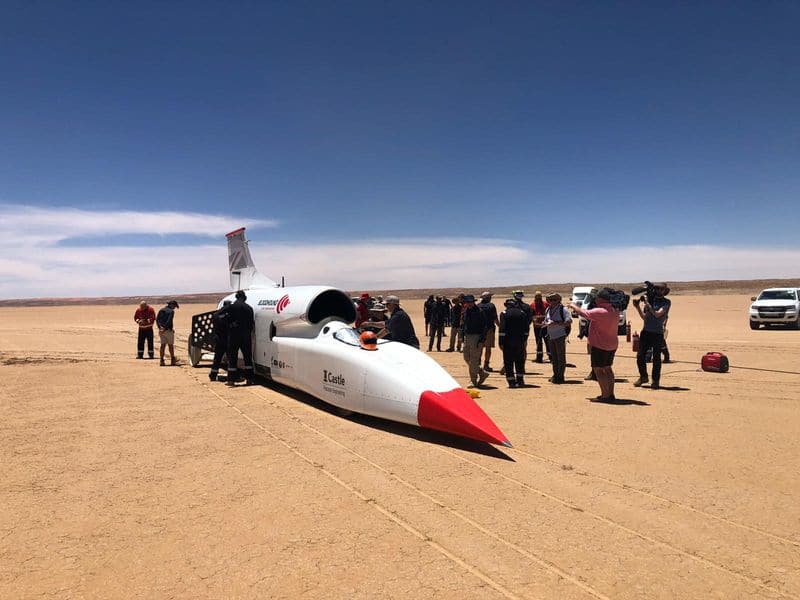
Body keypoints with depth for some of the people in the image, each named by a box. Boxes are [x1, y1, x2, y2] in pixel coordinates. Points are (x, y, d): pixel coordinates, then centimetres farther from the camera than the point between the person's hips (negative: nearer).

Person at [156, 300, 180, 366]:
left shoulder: (161, 310, 13)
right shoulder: (171, 311, -9)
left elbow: (157, 319, 4)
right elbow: (169, 321, -19)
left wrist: (160, 327, -8)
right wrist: (164, 329, -18)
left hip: (161, 330, 6)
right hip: (168, 330, -6)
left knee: (163, 345, 7)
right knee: (171, 345, 4)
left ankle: (161, 360, 2)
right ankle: (172, 360, 10)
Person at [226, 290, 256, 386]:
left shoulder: (232, 307, -7)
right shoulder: (249, 308, 3)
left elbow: (229, 321, -5)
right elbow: (252, 323, 5)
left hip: (234, 335, -3)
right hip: (246, 335, 3)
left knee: (232, 357, 3)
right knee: (247, 357, 10)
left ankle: (231, 379, 2)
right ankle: (249, 378, 10)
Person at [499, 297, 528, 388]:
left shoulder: (504, 314, -5)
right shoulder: (522, 313, 6)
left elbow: (502, 329, -12)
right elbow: (526, 328, 7)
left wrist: (501, 342, -9)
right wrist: (524, 340, 14)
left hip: (508, 341, -3)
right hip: (520, 341, 3)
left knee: (508, 362, 3)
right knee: (520, 361, 14)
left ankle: (511, 382, 0)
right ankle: (520, 380, 12)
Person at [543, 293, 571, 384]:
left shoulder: (563, 309, -10)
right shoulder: (548, 310, 11)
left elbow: (569, 322, -19)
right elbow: (545, 322, 19)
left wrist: (556, 323, -26)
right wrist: (546, 323, -5)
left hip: (560, 336, -7)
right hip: (551, 336, 7)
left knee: (561, 357, -1)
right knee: (553, 357, 14)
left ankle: (560, 376, 5)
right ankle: (555, 375, 25)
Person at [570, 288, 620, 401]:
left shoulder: (599, 312, -22)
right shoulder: (615, 311, 5)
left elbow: (583, 313, -16)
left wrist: (574, 306, 4)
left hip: (600, 345, -8)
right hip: (613, 345, 9)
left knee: (598, 370, -1)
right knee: (607, 369, 19)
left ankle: (605, 395, -3)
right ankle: (611, 394, 22)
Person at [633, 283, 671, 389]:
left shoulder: (666, 302, -2)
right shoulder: (650, 299, 10)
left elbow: (657, 314, -15)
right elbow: (644, 317, 11)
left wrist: (647, 304, -14)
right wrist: (638, 307, -2)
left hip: (658, 333, -4)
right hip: (645, 331, 4)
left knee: (656, 357, 1)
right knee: (640, 355, 3)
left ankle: (656, 381, 10)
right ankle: (643, 377, 20)